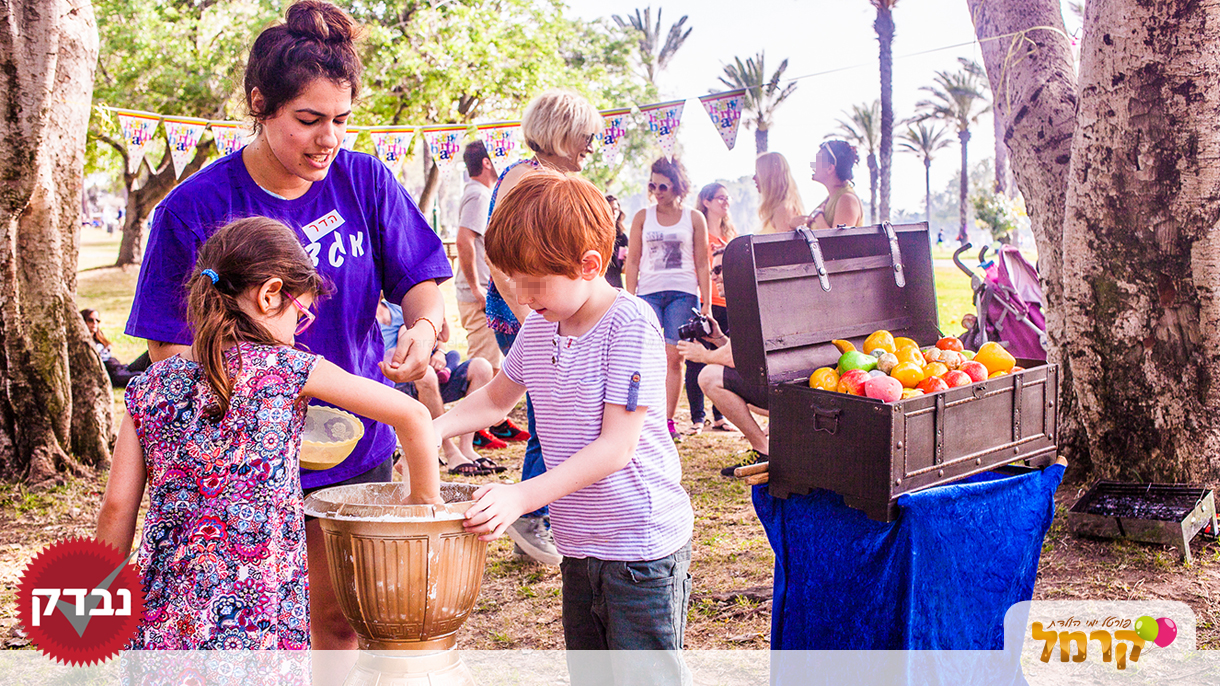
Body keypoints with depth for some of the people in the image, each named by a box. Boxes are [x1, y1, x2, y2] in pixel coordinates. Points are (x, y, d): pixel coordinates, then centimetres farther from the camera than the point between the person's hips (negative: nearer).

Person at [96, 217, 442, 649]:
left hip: (166, 616, 4)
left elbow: (117, 508, 5)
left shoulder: (150, 386, 4)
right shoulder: (289, 370, -5)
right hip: (259, 617, -4)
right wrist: (425, 502, 10)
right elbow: (412, 415, -3)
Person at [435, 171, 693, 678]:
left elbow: (616, 447, -24)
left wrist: (522, 497, -29)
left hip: (642, 544, -7)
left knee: (643, 676, 1)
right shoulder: (538, 327, 4)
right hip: (579, 543, 8)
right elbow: (496, 397, 21)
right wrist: (431, 429, 3)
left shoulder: (631, 325, -19)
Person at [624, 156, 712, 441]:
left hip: (683, 293, -1)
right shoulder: (642, 217, 12)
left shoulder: (694, 218, 9)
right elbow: (632, 262, 11)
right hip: (649, 292, 1)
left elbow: (702, 264, 10)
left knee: (674, 358, -5)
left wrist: (706, 302, 4)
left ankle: (667, 420, 0)